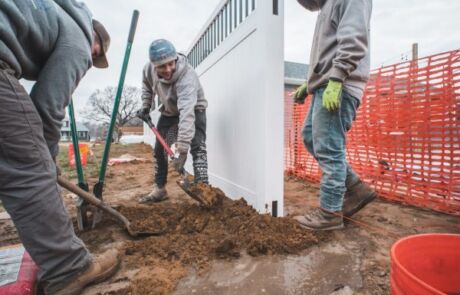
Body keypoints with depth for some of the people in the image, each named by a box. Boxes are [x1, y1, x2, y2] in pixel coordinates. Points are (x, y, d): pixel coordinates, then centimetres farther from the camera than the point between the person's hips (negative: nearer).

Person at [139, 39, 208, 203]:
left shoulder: (187, 76, -40)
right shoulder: (149, 69, -20)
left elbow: (187, 112, -52)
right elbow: (146, 85, 7)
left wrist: (182, 148, -58)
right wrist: (146, 105, -4)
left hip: (194, 109, -5)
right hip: (169, 111, 6)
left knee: (197, 148, -25)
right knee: (159, 150, 7)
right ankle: (159, 190, 20)